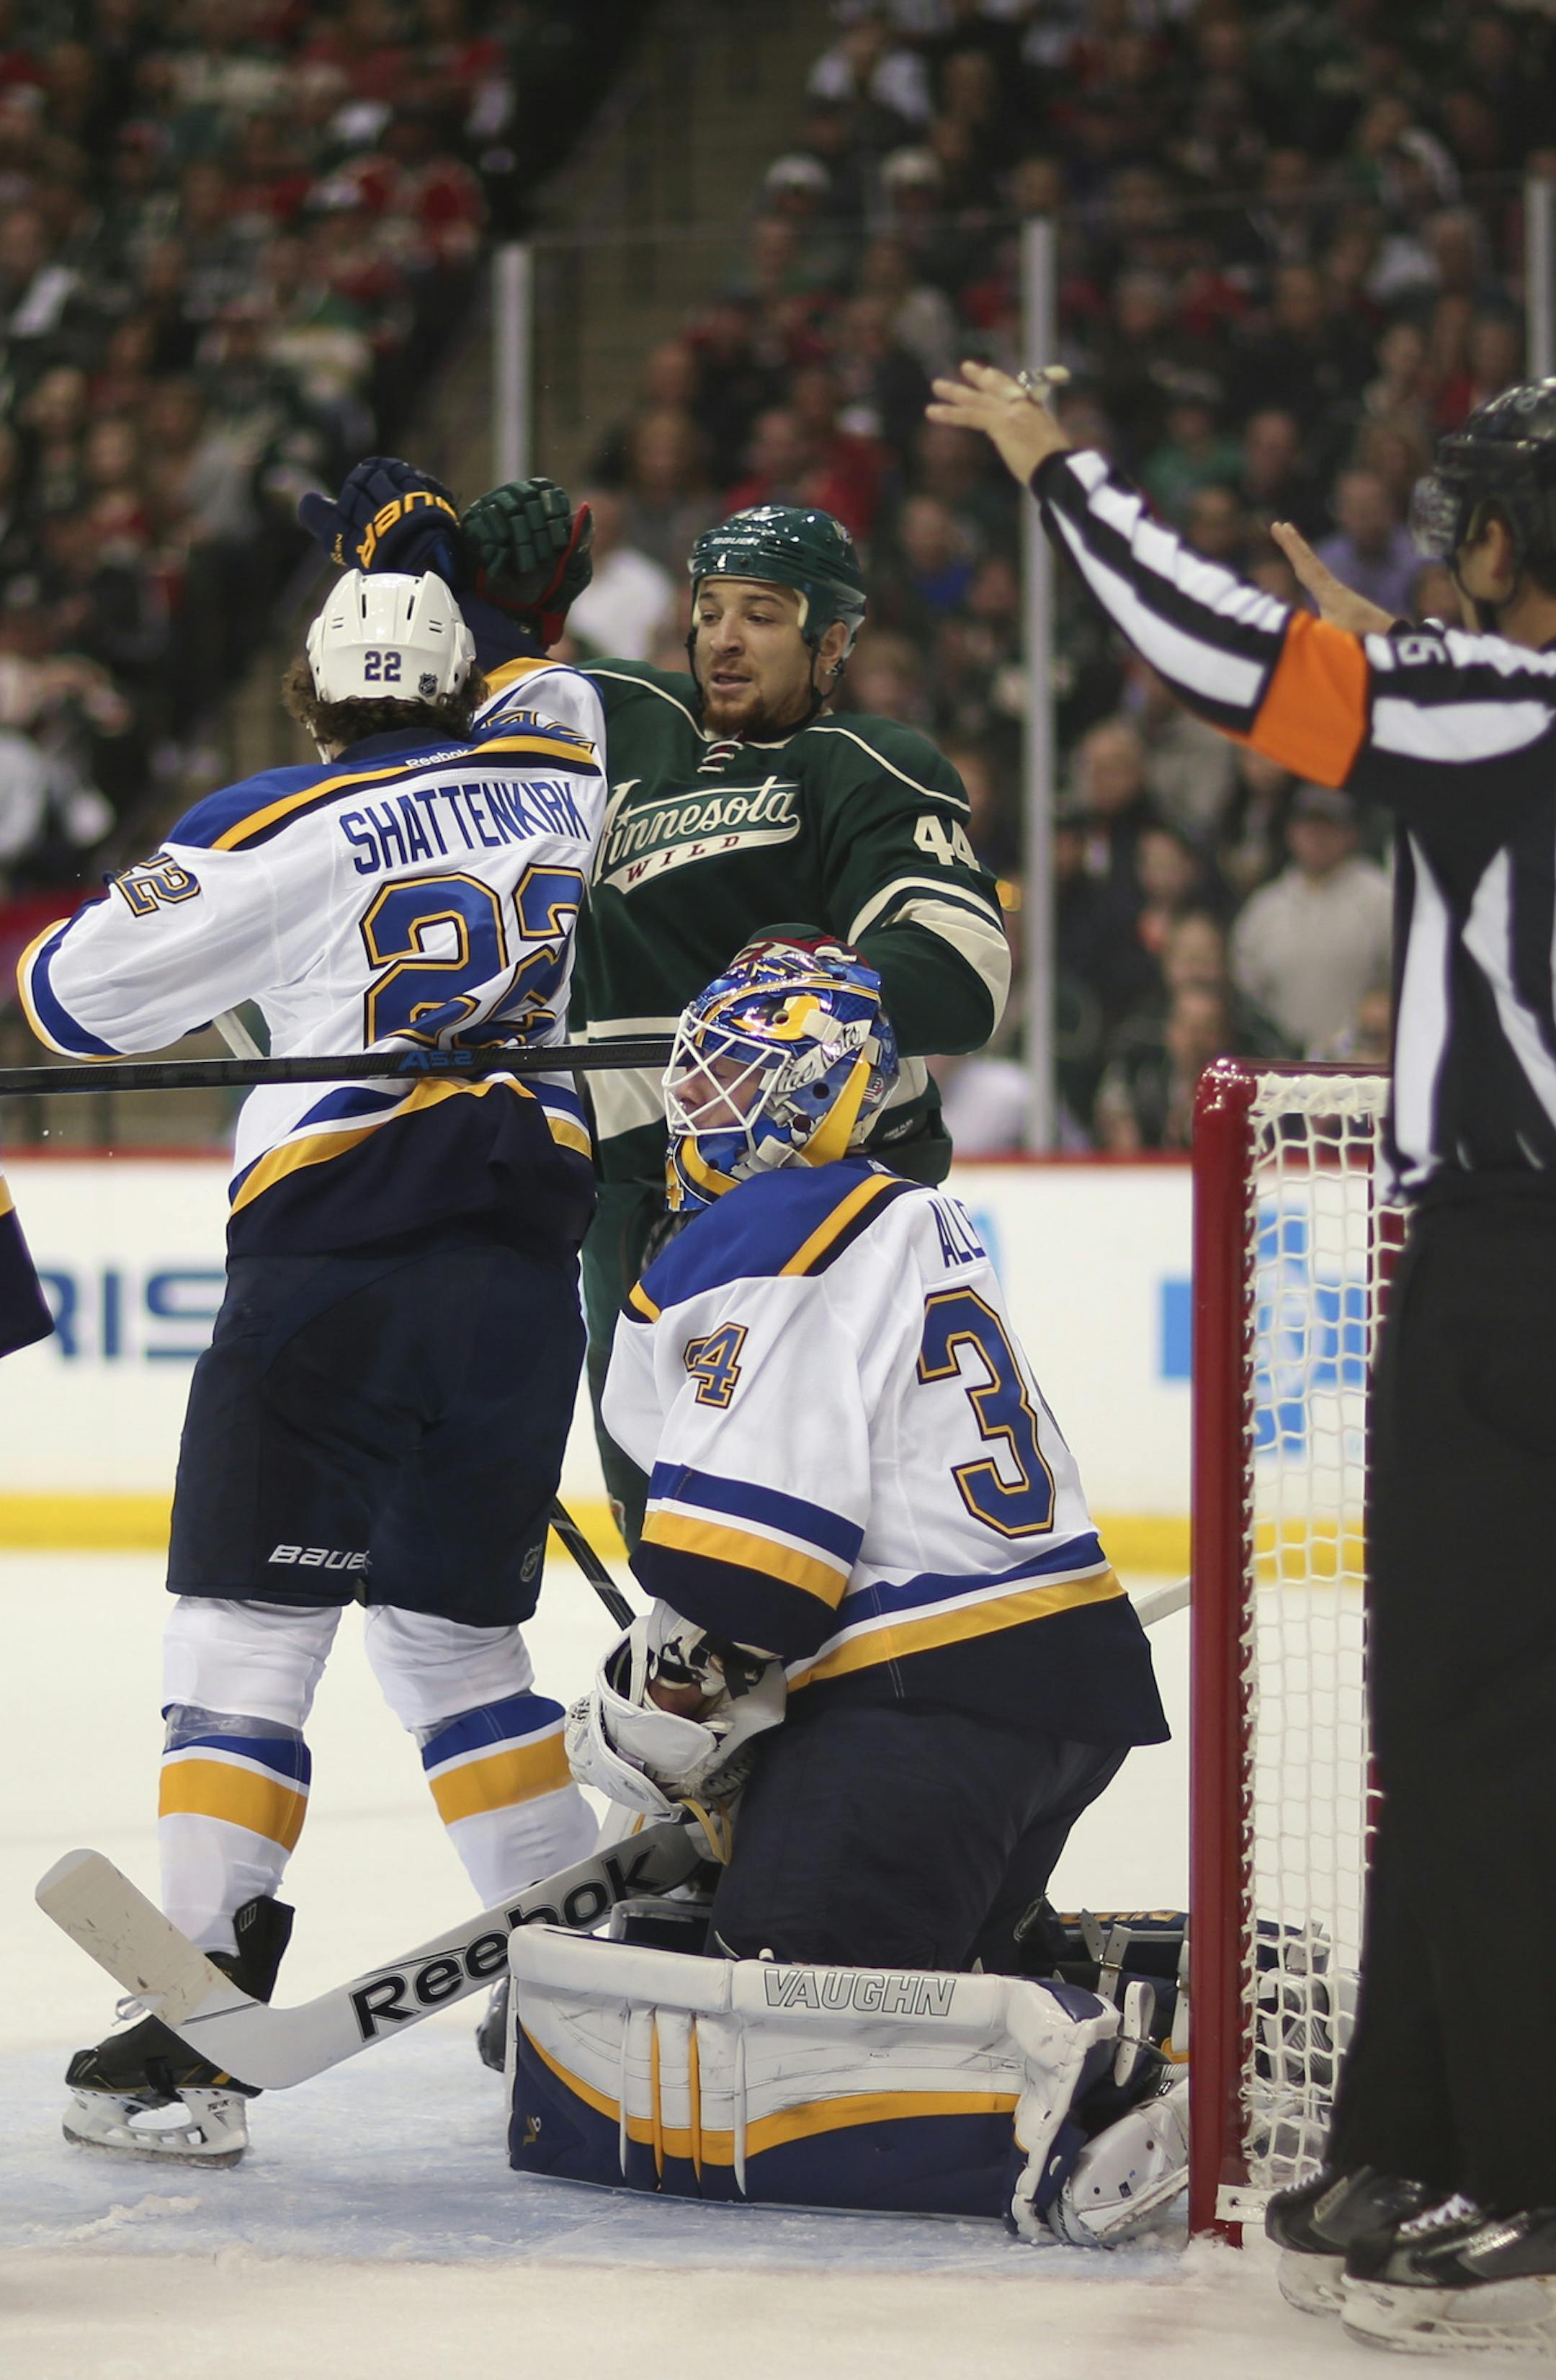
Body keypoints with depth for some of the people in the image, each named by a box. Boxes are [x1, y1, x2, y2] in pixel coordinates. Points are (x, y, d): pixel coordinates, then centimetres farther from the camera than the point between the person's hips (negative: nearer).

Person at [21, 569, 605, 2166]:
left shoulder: (280, 835, -3)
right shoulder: (571, 787, 10)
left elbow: (70, 998, 3)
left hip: (333, 1259, -5)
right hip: (526, 1268, 5)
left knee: (241, 1642, -3)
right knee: (454, 1632, 18)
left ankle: (194, 2042, -11)